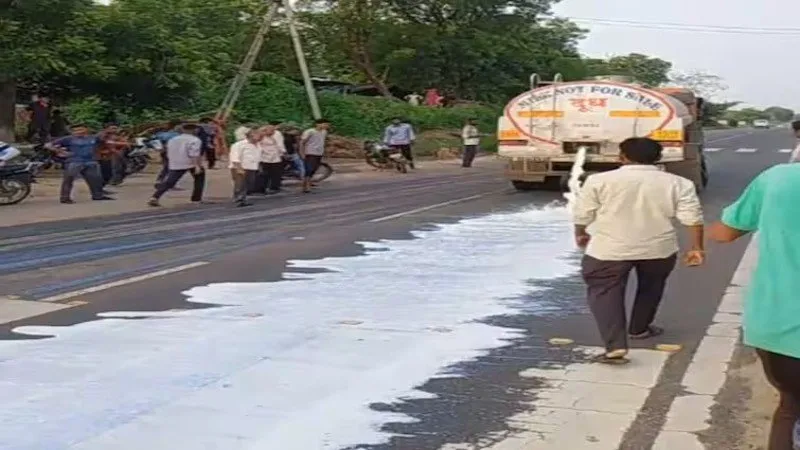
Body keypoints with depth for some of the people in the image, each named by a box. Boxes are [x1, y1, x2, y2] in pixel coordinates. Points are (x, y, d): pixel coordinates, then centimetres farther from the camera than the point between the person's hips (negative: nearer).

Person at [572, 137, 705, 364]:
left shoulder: (600, 180, -5)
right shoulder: (678, 183, -1)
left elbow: (582, 213, 2)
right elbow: (693, 217, -5)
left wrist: (580, 234, 18)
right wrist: (696, 248, 0)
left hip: (609, 249, -2)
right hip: (659, 248, 3)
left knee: (604, 293, 4)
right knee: (650, 288, 25)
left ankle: (616, 346, -11)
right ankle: (639, 328, 39)